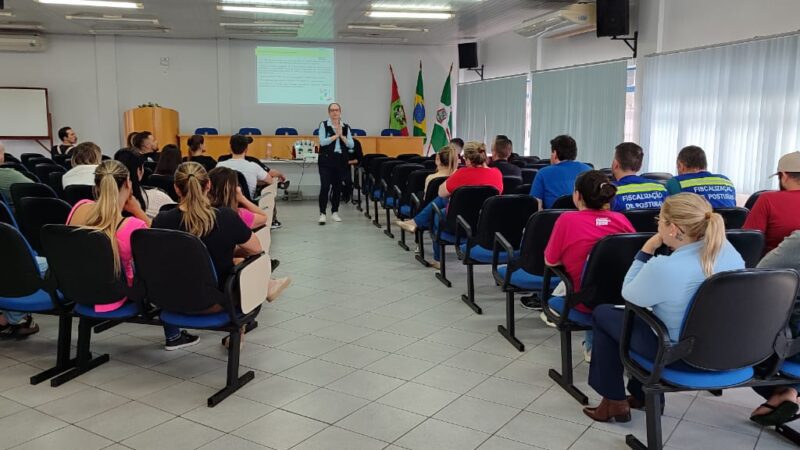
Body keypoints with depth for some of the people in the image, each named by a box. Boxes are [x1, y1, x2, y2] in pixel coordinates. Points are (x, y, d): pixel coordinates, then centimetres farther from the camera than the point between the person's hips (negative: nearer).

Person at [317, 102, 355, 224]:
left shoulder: (346, 127, 9)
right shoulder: (324, 125, 0)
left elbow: (351, 145, 2)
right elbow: (322, 142, -12)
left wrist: (342, 136, -10)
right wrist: (336, 135, -11)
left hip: (341, 160, 3)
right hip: (326, 160, -3)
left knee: (337, 187, 9)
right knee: (325, 186, -9)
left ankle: (335, 212, 22)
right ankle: (322, 213, -3)